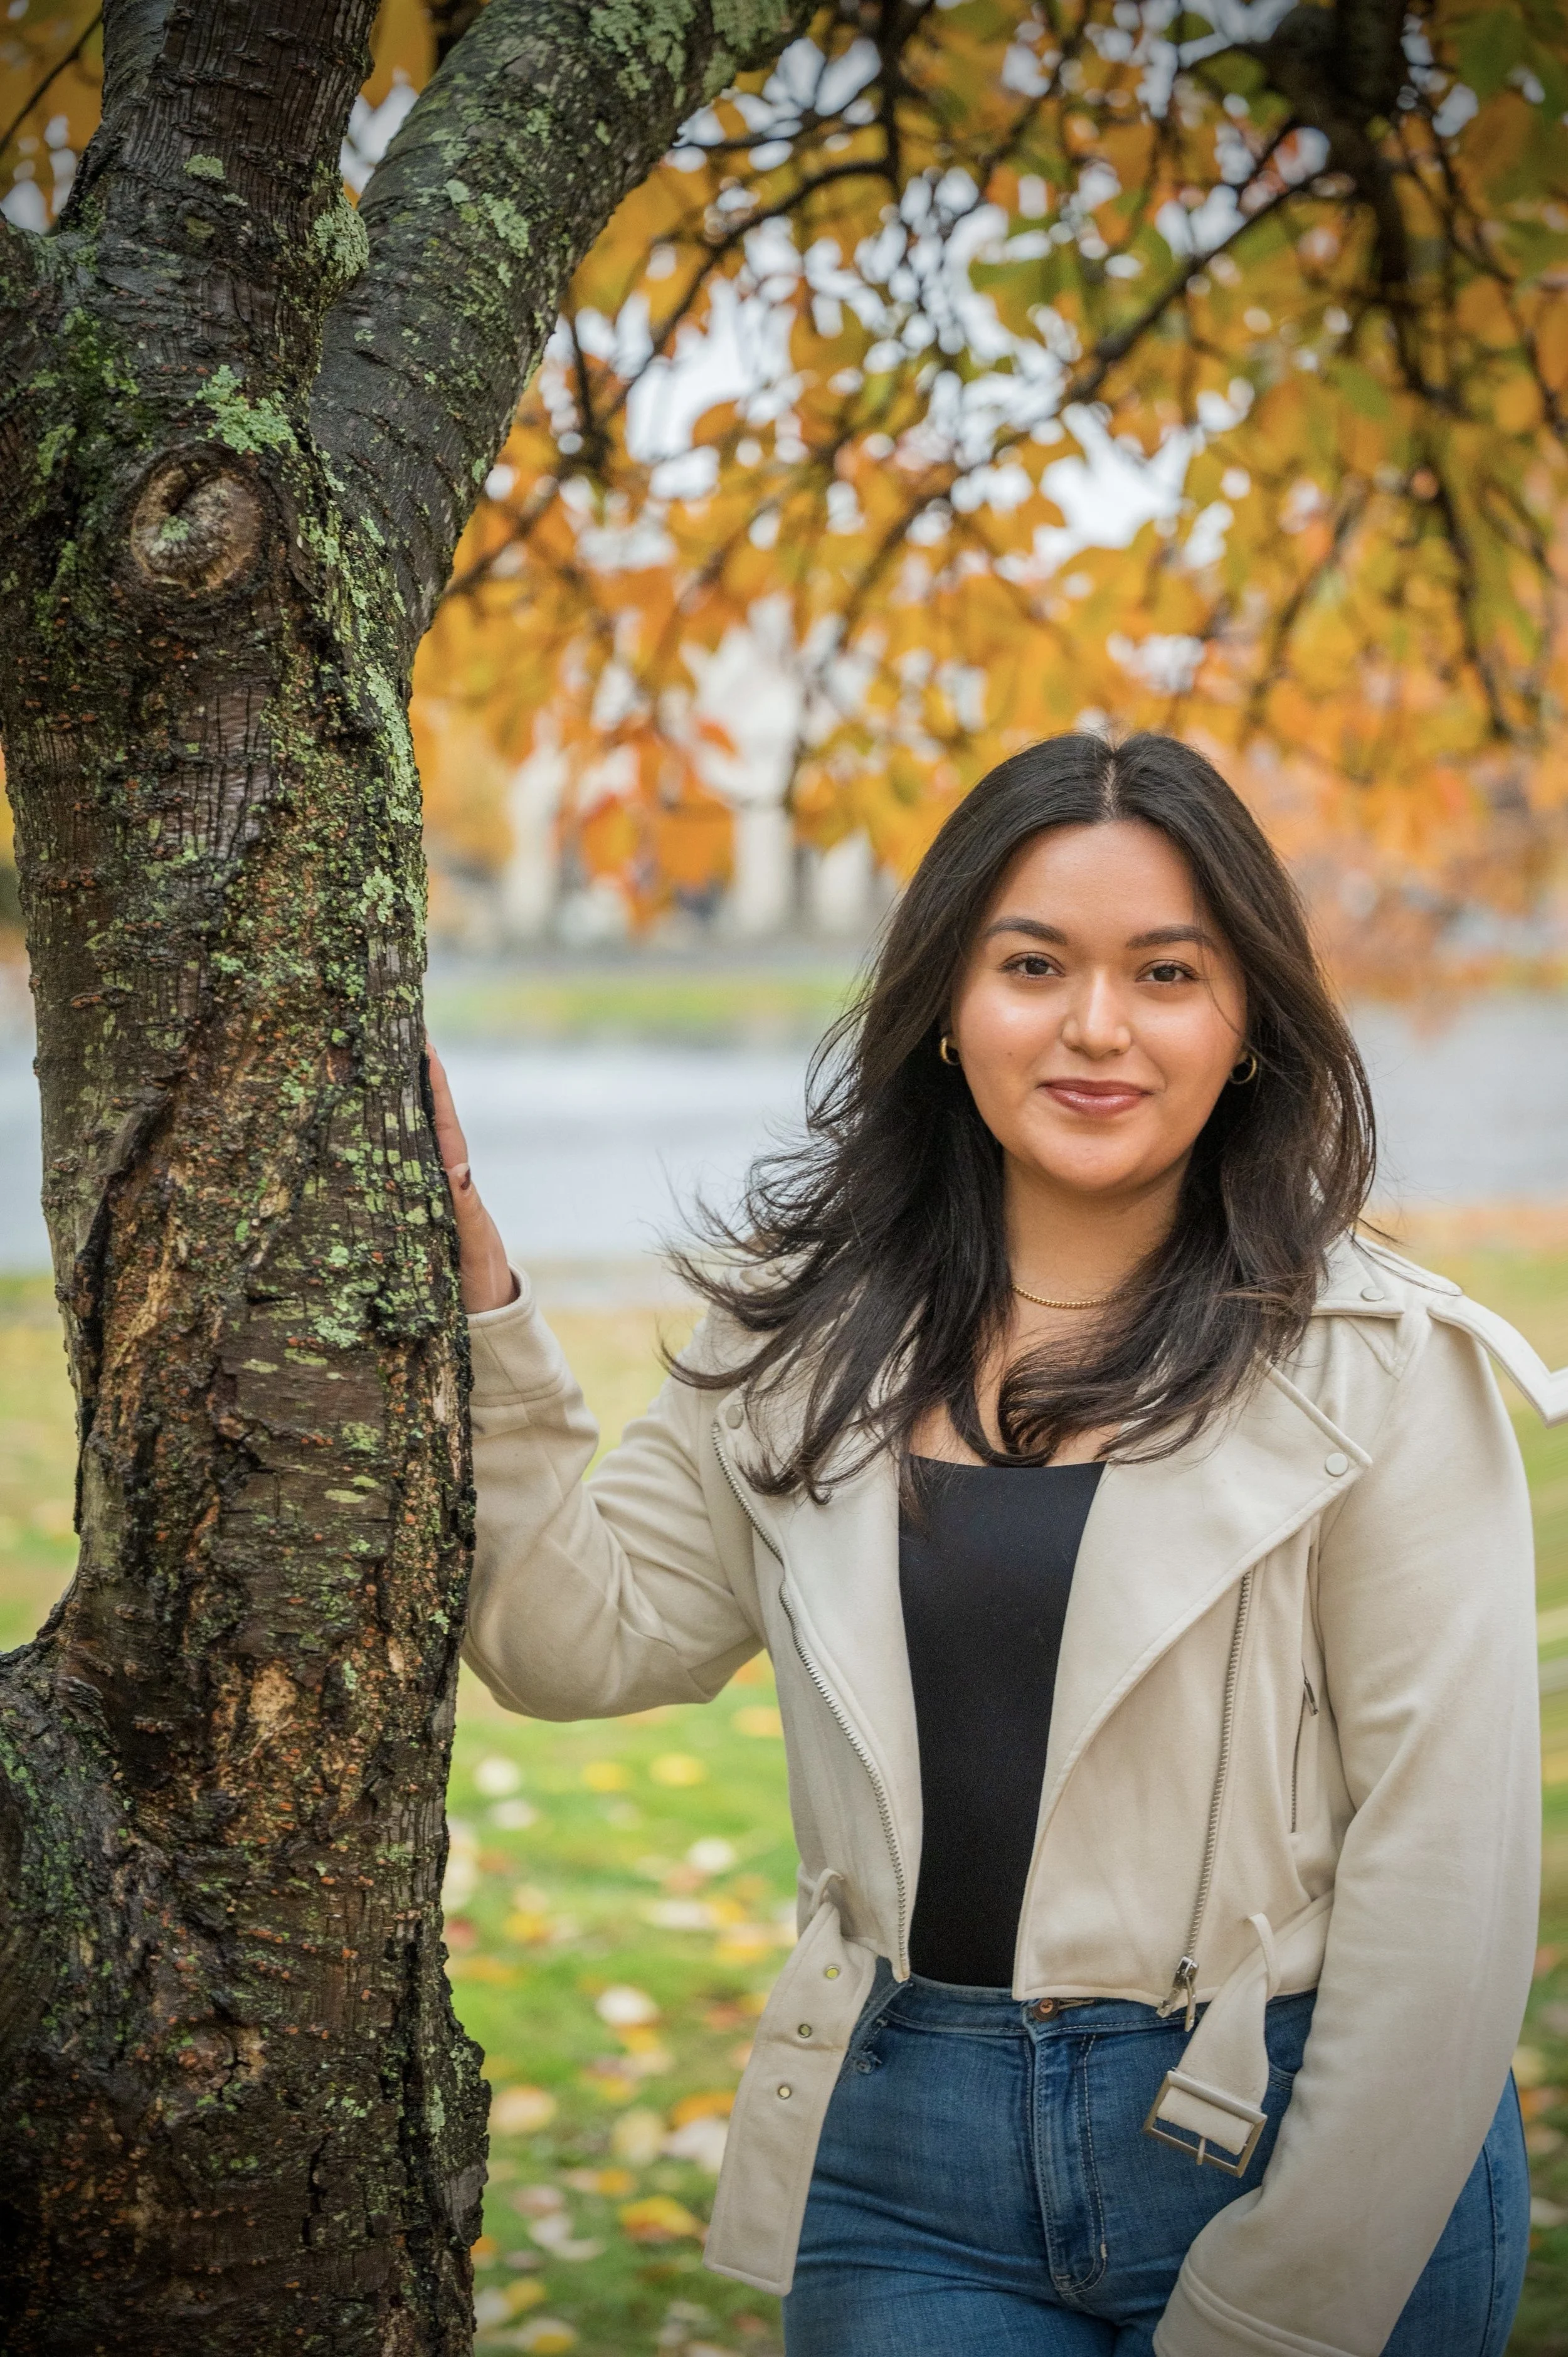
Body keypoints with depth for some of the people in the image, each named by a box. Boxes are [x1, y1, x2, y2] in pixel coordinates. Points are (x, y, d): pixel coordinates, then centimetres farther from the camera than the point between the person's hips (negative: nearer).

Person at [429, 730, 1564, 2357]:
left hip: (1282, 2143, -2)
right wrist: (469, 1288, -7)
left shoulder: (1379, 1367, -8)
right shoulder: (803, 1334, 5)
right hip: (909, 2161, 3)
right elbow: (577, 1636, 2)